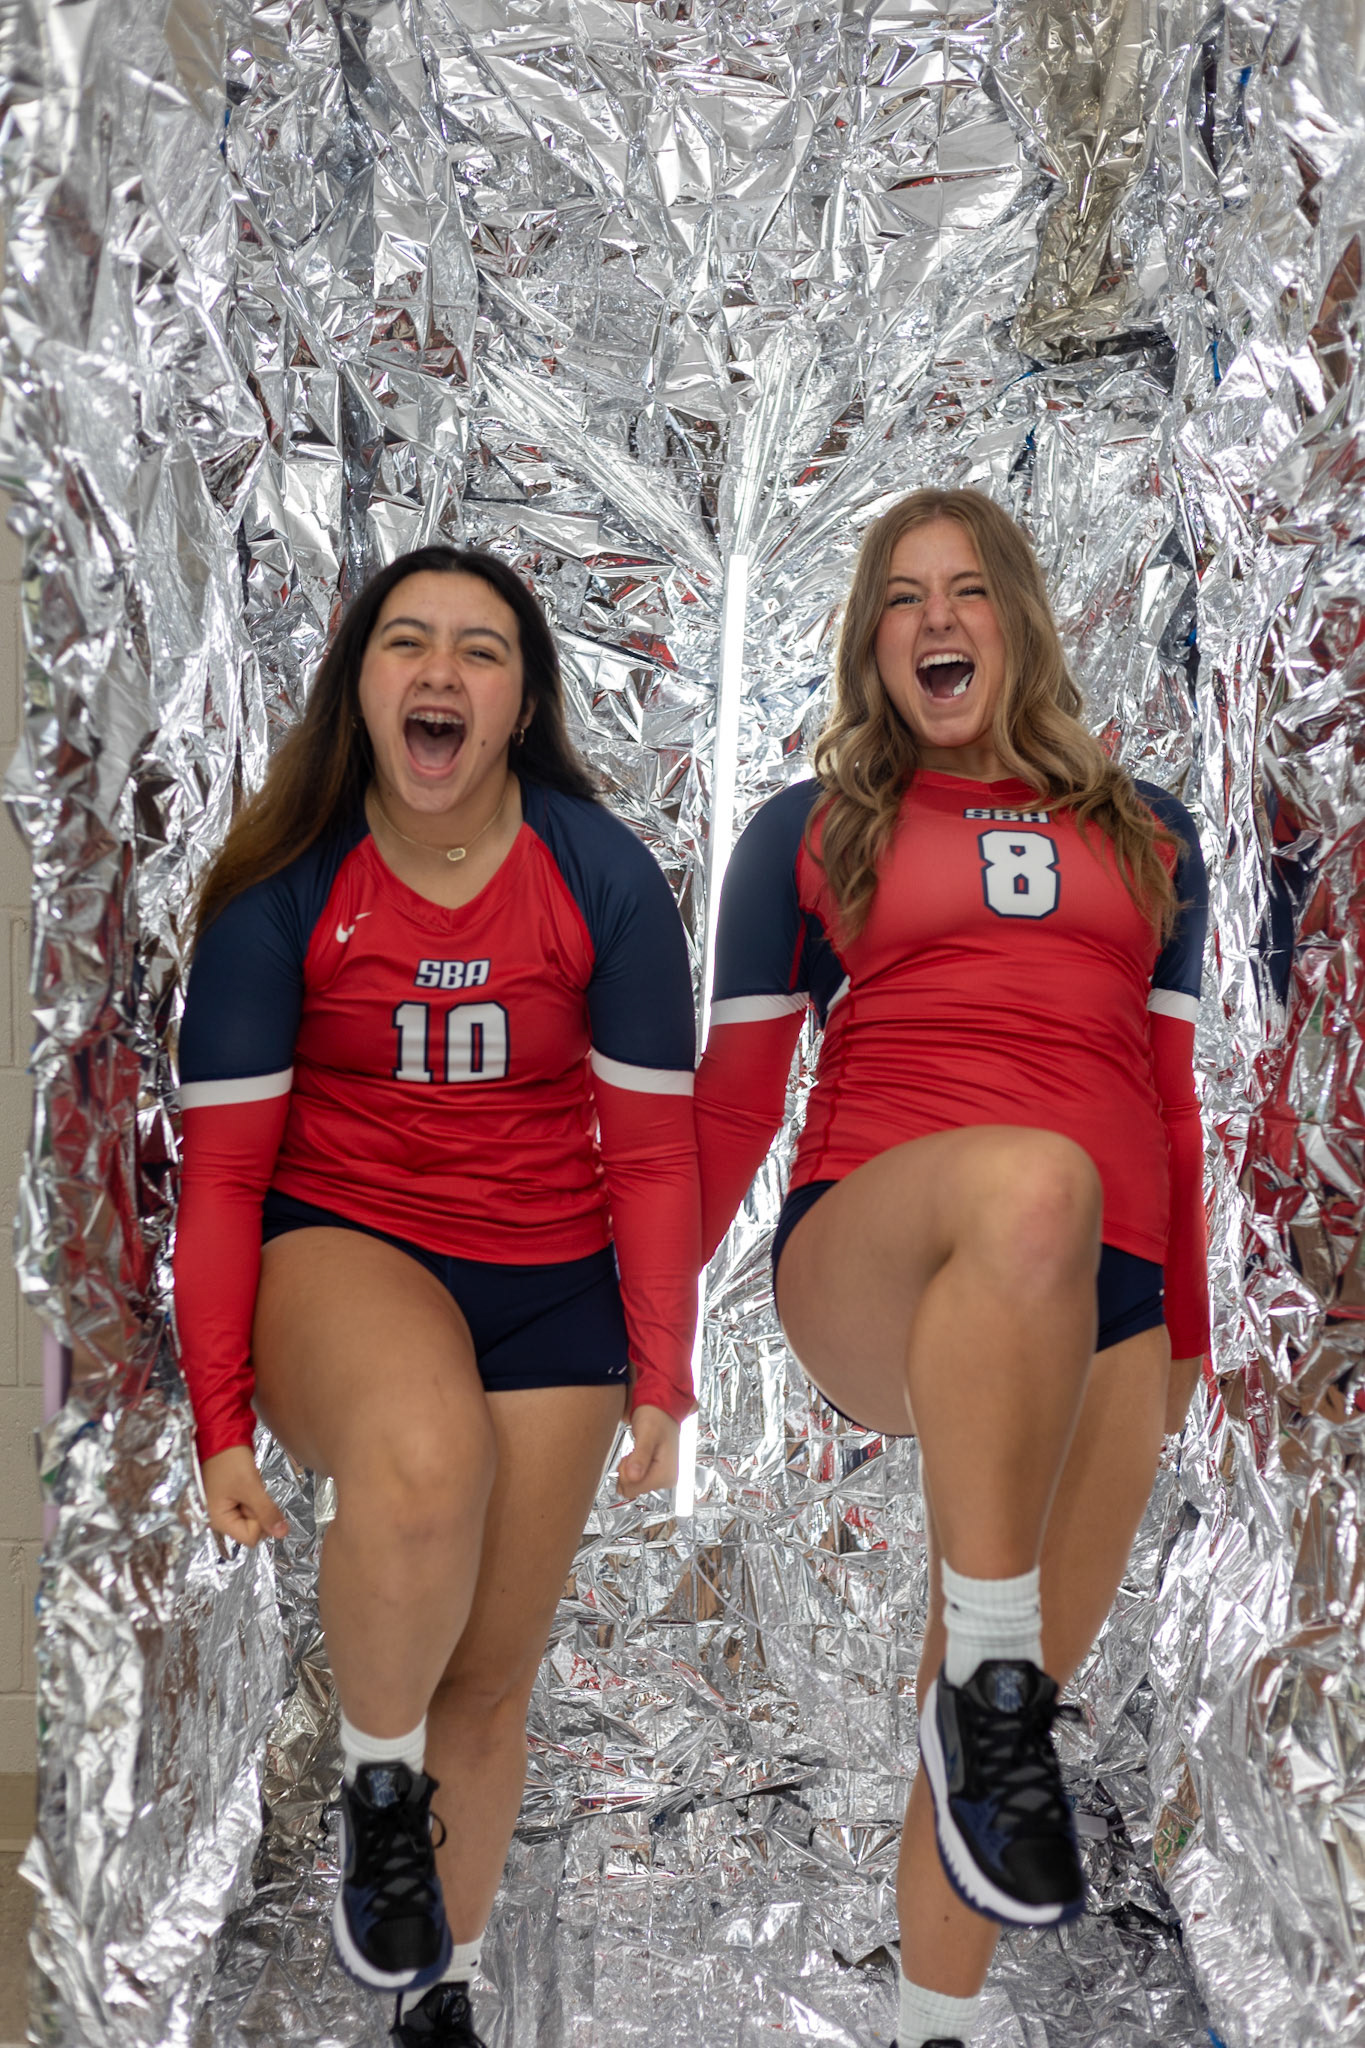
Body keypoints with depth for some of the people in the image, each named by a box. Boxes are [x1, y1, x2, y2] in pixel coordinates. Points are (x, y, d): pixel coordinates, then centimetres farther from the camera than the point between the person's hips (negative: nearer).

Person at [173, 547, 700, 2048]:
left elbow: (650, 1151, -4)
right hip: (343, 1246, -1)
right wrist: (222, 1424, -9)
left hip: (549, 1284, 2)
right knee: (424, 1456, -37)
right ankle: (380, 1788, -7)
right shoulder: (282, 890, -10)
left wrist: (662, 1384, -3)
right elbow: (223, 1172, -7)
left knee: (493, 1676, 10)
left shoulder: (603, 878, -10)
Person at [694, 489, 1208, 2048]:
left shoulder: (1146, 840, 22)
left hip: (1096, 1309, 4)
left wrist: (1182, 1336, 21)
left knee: (1007, 1707, 1)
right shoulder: (809, 834, 15)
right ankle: (986, 1684, -29)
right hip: (867, 1272, -3)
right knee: (1031, 1181, -38)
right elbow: (732, 1101, 14)